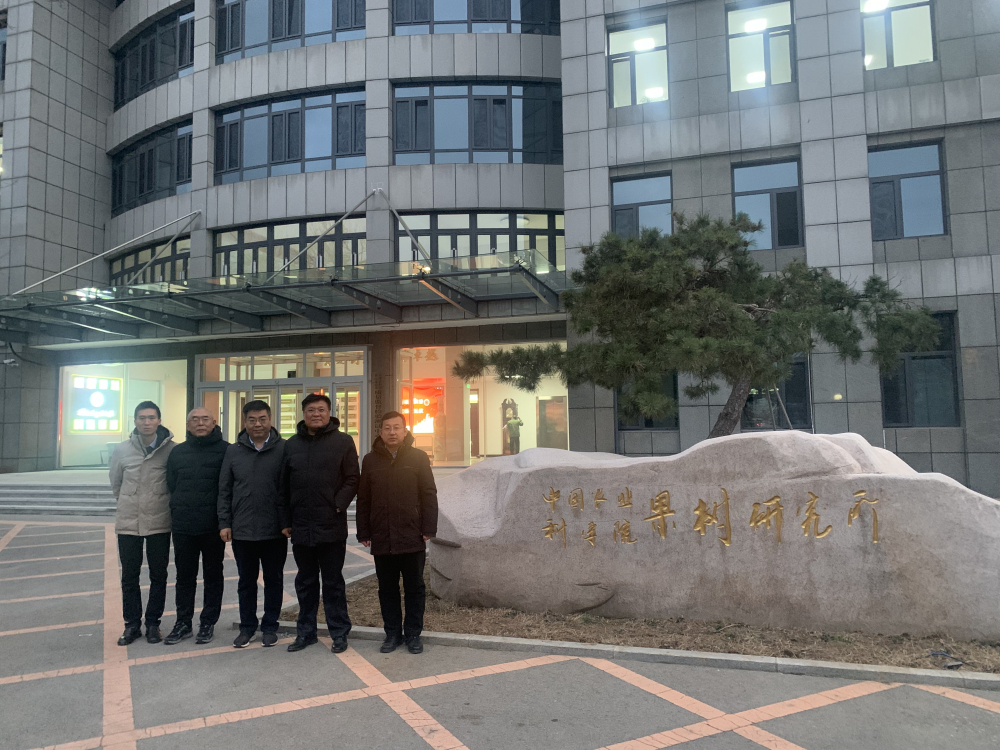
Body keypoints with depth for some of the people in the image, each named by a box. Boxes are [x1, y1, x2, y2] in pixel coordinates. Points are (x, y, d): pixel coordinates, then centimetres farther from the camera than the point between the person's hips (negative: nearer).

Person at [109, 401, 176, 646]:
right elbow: (115, 484, 13)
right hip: (128, 523, 2)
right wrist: (131, 505, 13)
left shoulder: (171, 450, -8)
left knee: (158, 576, 8)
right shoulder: (121, 450, -1)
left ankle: (153, 623, 22)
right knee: (129, 576, 9)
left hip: (160, 523, -1)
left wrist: (160, 504, 7)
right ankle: (132, 624, 22)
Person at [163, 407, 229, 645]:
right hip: (182, 527, 4)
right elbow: (170, 486, 12)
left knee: (213, 576, 9)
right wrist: (176, 514, 6)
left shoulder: (225, 451, -5)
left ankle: (208, 623, 20)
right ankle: (183, 623, 23)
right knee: (184, 577, 12)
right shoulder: (177, 452, 8)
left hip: (213, 527, -3)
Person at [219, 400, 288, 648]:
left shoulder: (284, 449, -4)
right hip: (242, 530, 2)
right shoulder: (234, 451, 4)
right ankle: (247, 627, 26)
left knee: (274, 580, 10)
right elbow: (224, 490, 8)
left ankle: (270, 626, 24)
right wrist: (224, 523, 2)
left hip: (274, 531, -2)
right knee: (246, 581, 13)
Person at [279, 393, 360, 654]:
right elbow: (284, 485, 11)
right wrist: (285, 520, 7)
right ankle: (306, 632, 26)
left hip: (332, 526, -3)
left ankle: (339, 633, 17)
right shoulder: (292, 444, 9)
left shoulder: (343, 441, -1)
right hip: (301, 526, 4)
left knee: (333, 583, 6)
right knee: (305, 582, 14)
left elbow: (352, 480, -3)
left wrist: (338, 506, -14)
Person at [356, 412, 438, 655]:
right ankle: (393, 633, 22)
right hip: (381, 539, 2)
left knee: (414, 588, 7)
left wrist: (428, 528, -7)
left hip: (412, 537, -2)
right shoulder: (371, 460, 7)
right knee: (387, 589, 10)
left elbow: (429, 495, 0)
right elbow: (363, 500, 9)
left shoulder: (418, 457, 1)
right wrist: (363, 533, 4)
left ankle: (413, 634, 19)